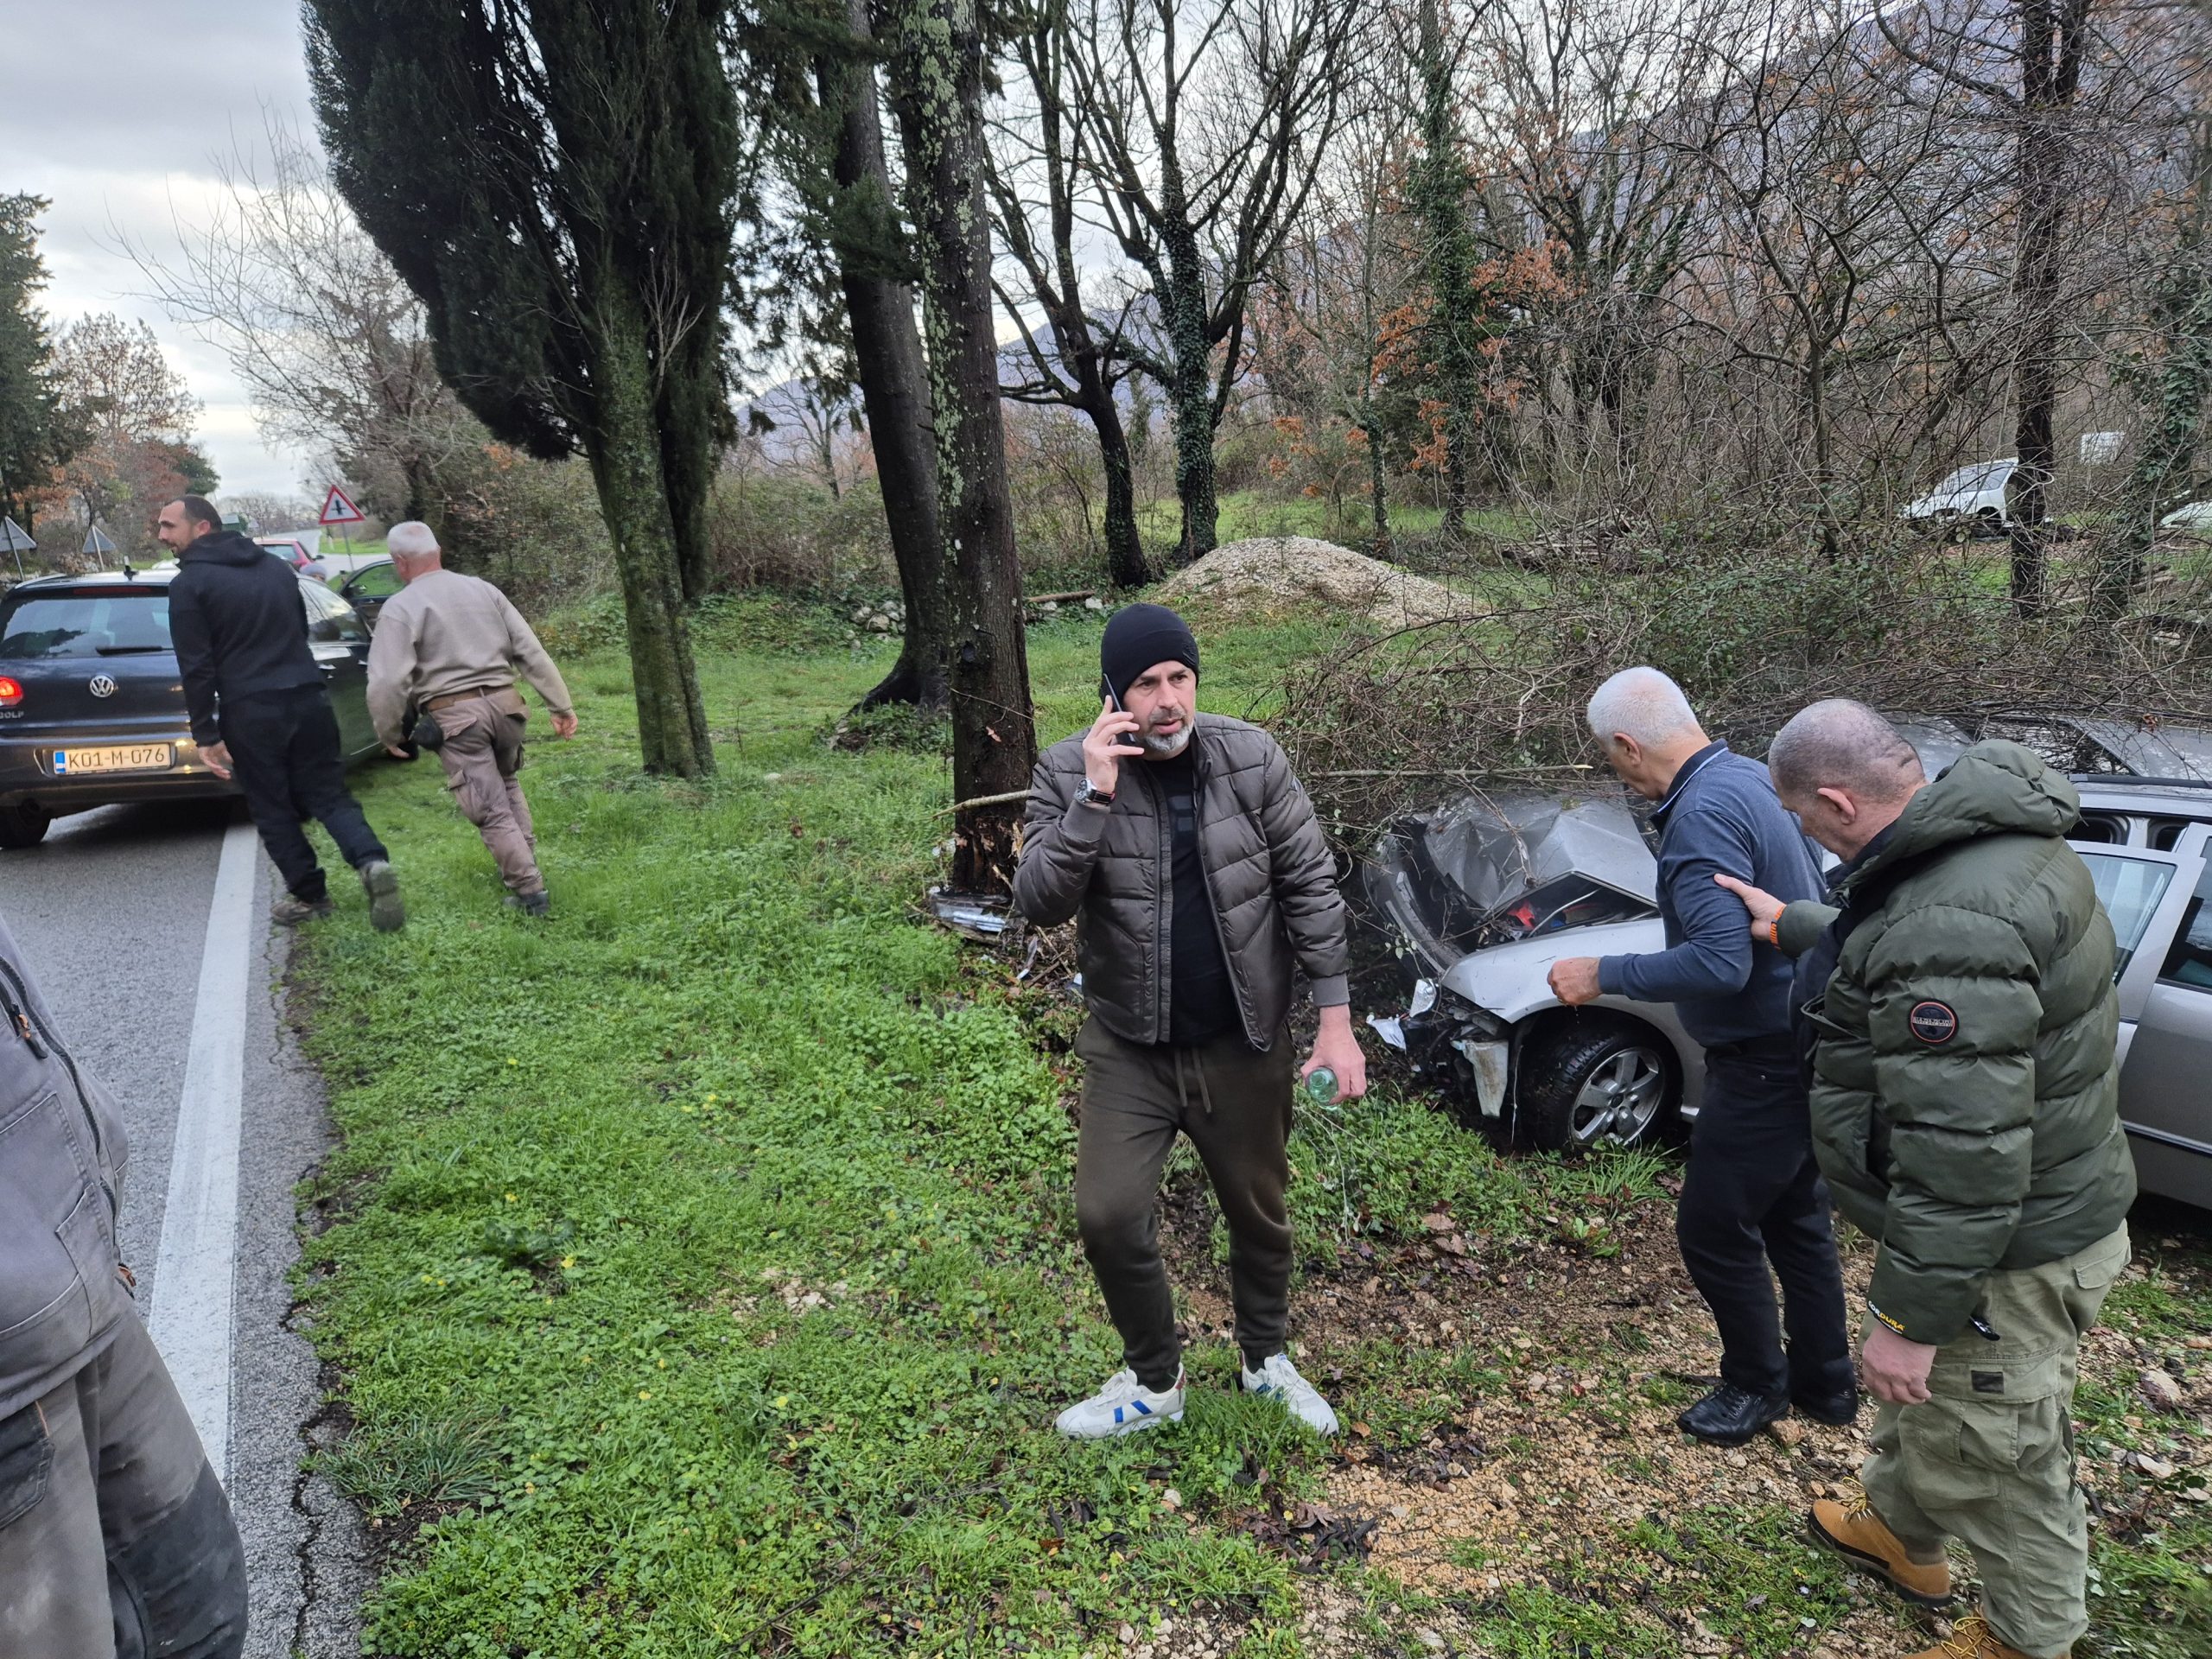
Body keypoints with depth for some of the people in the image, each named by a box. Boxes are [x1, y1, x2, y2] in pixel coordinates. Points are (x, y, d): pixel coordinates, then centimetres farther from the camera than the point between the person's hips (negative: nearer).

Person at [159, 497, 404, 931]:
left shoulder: (188, 585, -4)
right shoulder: (276, 567, 14)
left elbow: (197, 668, -9)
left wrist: (206, 736, -6)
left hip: (250, 712, -5)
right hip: (308, 699, 5)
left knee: (273, 809, 9)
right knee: (328, 795, 8)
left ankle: (309, 894, 13)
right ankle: (372, 862, -16)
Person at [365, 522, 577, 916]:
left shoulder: (401, 607, -4)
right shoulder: (484, 590, 10)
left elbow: (388, 681, -13)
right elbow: (531, 651, 8)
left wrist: (389, 732, 1)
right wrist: (561, 705, 10)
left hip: (456, 715, -5)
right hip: (504, 704, 5)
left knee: (491, 809, 1)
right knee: (506, 785, 27)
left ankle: (528, 889, 1)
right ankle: (525, 865, 28)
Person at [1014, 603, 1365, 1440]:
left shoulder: (1251, 758, -9)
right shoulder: (1069, 774, -10)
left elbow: (1309, 886, -5)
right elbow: (1039, 902, -19)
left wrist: (1335, 1018, -7)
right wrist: (1096, 799, -30)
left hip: (1245, 1046, 1)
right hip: (1130, 1048, 0)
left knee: (1259, 1215, 16)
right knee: (1108, 1216, -7)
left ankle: (1267, 1359, 45)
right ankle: (1153, 1380, 22)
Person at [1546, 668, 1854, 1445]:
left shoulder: (1705, 814, -26)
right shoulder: (1750, 778, 4)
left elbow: (1719, 965, -32)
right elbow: (1807, 888, 19)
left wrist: (1603, 974, -22)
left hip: (1767, 1063, -10)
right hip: (1807, 1043, 10)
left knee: (1713, 1229, 6)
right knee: (1794, 1217, 22)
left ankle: (1756, 1385, 26)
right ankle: (1824, 1382, 38)